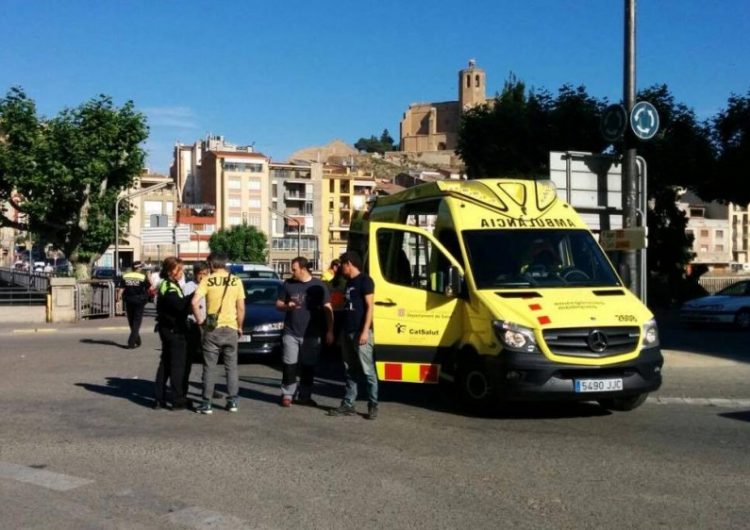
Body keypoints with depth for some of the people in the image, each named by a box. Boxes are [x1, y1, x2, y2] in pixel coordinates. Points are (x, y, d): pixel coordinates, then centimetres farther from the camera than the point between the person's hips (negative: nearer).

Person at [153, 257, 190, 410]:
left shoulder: (166, 285, 14)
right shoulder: (170, 288, -17)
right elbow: (181, 306, -28)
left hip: (168, 329, 10)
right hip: (174, 330, -10)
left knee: (165, 364, 13)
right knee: (178, 365, -3)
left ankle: (159, 399, 16)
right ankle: (178, 400, 1)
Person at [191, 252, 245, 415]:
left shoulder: (207, 280, -4)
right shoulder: (236, 281, 2)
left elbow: (195, 302, -15)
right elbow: (241, 308, 1)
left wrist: (200, 320, -2)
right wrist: (240, 326, 13)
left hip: (212, 329, -2)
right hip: (231, 329, 2)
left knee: (210, 367, 4)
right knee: (231, 367, 11)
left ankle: (206, 404, 6)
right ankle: (232, 401, 12)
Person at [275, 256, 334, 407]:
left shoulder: (318, 285, 0)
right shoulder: (288, 284, 6)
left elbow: (327, 309, 1)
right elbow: (278, 304, 13)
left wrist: (329, 331, -6)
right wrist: (287, 306, -10)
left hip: (311, 334, -1)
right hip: (290, 333, 1)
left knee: (308, 366, 6)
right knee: (289, 365, 0)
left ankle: (305, 396, 17)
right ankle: (287, 395, 10)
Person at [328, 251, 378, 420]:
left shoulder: (365, 280, -8)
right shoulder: (349, 282, 17)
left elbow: (369, 307, -12)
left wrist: (365, 331, -19)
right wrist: (342, 330, 17)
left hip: (361, 332, -8)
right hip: (347, 332, 9)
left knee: (368, 370, -4)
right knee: (350, 371, 10)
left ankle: (373, 405, 2)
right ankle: (348, 405, 14)